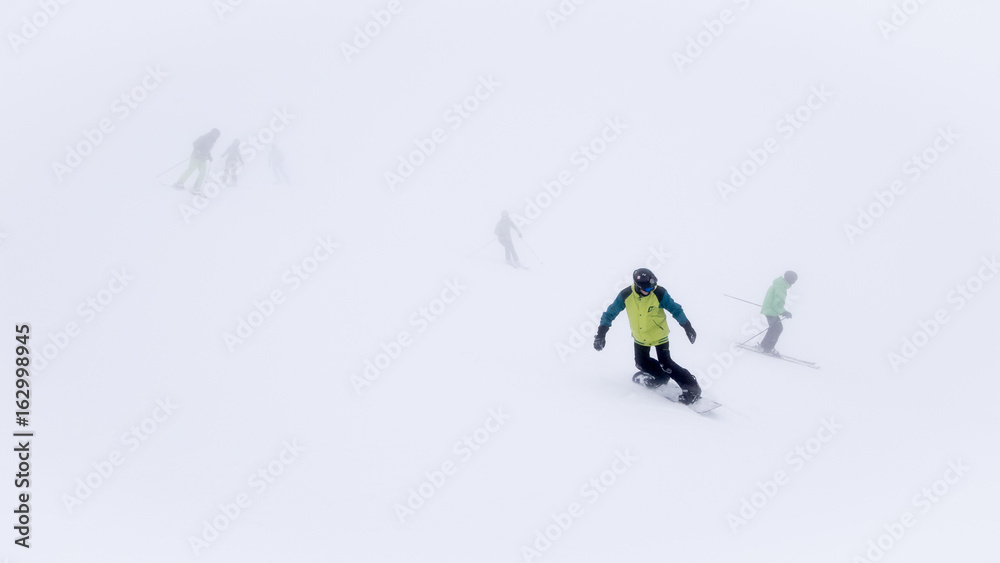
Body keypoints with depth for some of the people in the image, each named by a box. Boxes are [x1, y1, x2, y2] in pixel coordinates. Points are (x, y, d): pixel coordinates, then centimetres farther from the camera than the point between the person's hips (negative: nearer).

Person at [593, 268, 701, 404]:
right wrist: (601, 334, -12)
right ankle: (662, 377, 40)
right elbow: (611, 313, -9)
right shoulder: (626, 296, -21)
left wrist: (687, 327, -6)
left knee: (666, 364, -11)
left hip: (659, 335, -4)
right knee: (642, 363, 14)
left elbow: (675, 309, -10)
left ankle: (691, 387, 1)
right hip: (640, 337, 4)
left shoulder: (659, 293, -25)